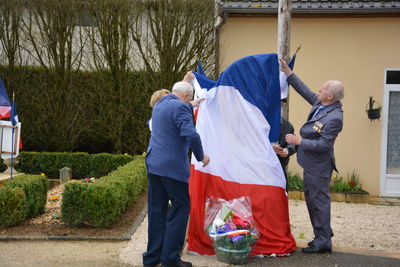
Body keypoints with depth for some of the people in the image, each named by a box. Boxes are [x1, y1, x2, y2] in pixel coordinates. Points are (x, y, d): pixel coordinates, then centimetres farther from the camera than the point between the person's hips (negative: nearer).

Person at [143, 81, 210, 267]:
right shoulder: (180, 107, -12)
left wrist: (191, 107, 35)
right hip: (172, 166, -9)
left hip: (153, 164, 9)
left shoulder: (160, 104, 16)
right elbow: (190, 134, -24)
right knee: (180, 207, 1)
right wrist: (201, 156, -10)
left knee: (156, 210, 12)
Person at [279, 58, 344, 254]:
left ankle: (323, 243, 8)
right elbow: (305, 91, 15)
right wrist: (288, 72, 15)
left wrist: (299, 141, -19)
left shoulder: (334, 118, -24)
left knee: (319, 200, -2)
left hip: (319, 166, -10)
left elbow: (324, 144, -25)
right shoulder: (320, 103, 2)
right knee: (311, 199, 18)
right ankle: (323, 235, 30)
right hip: (311, 164, 10)